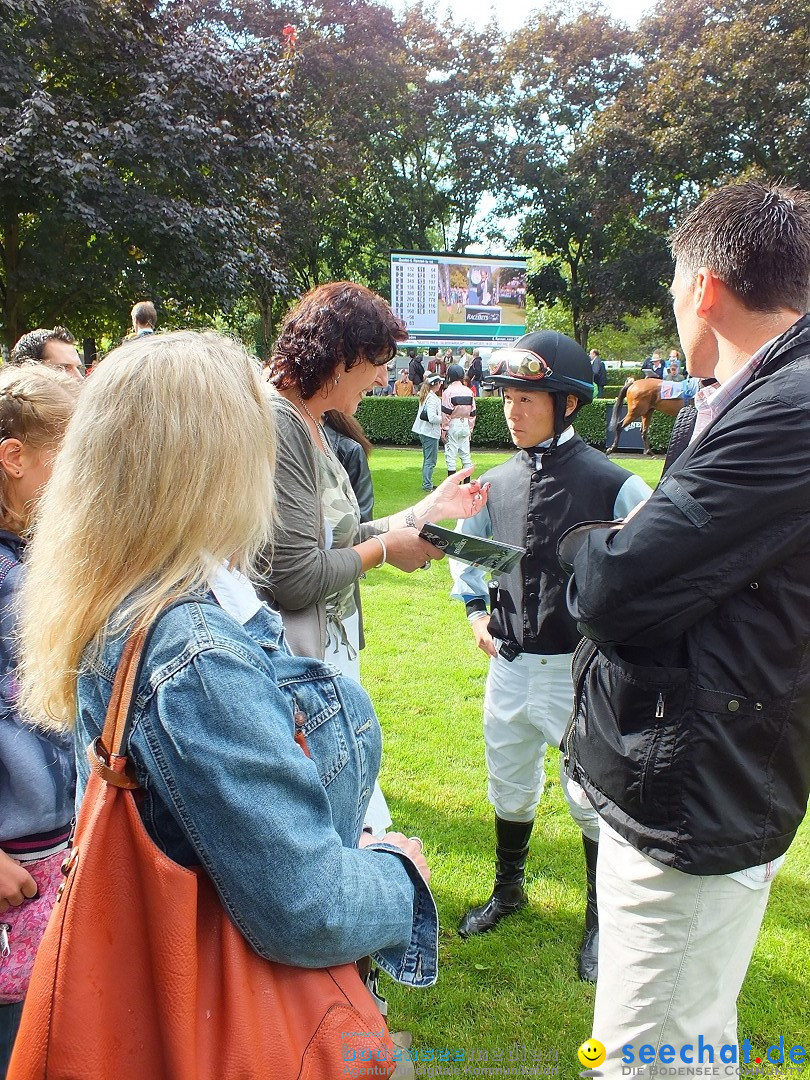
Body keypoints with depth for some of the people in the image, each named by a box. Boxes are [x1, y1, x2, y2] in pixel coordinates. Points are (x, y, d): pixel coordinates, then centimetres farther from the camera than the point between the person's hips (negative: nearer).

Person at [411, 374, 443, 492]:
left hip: (423, 431, 10)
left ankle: (427, 483, 23)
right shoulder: (433, 398, -18)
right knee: (431, 460, -3)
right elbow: (432, 418, -25)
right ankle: (427, 485, -1)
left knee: (427, 459, 17)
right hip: (430, 432, -10)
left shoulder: (425, 396, 11)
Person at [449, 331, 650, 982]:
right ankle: (509, 889, 45)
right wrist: (476, 609, 11)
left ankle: (601, 919, 32)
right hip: (509, 666, 5)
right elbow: (465, 545, 20)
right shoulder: (497, 484, 2)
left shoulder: (613, 484, -15)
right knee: (509, 788, 21)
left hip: (583, 670, -5)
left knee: (592, 797, 9)